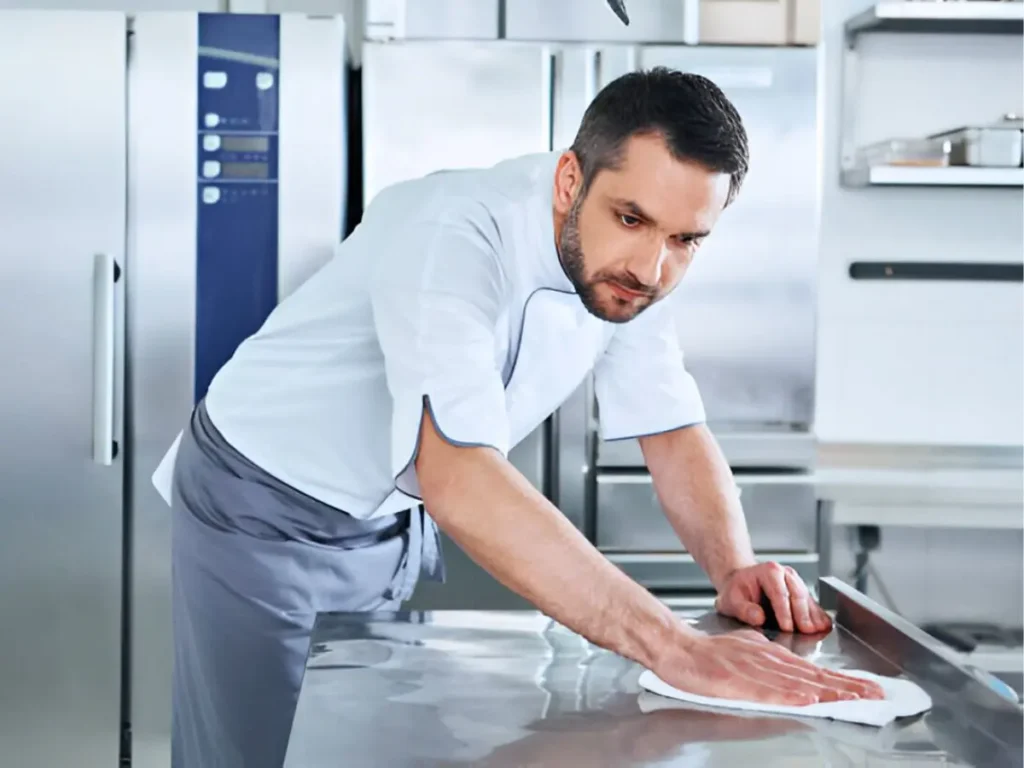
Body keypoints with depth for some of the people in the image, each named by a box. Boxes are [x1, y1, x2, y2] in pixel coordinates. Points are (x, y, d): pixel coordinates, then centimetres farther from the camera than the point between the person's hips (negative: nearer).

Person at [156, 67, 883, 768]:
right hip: (264, 515, -6)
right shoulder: (453, 236, -35)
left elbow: (674, 434, -3)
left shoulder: (625, 264, -12)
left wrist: (735, 568, -24)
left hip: (399, 521, 6)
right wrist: (675, 648, -53)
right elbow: (459, 480, -47)